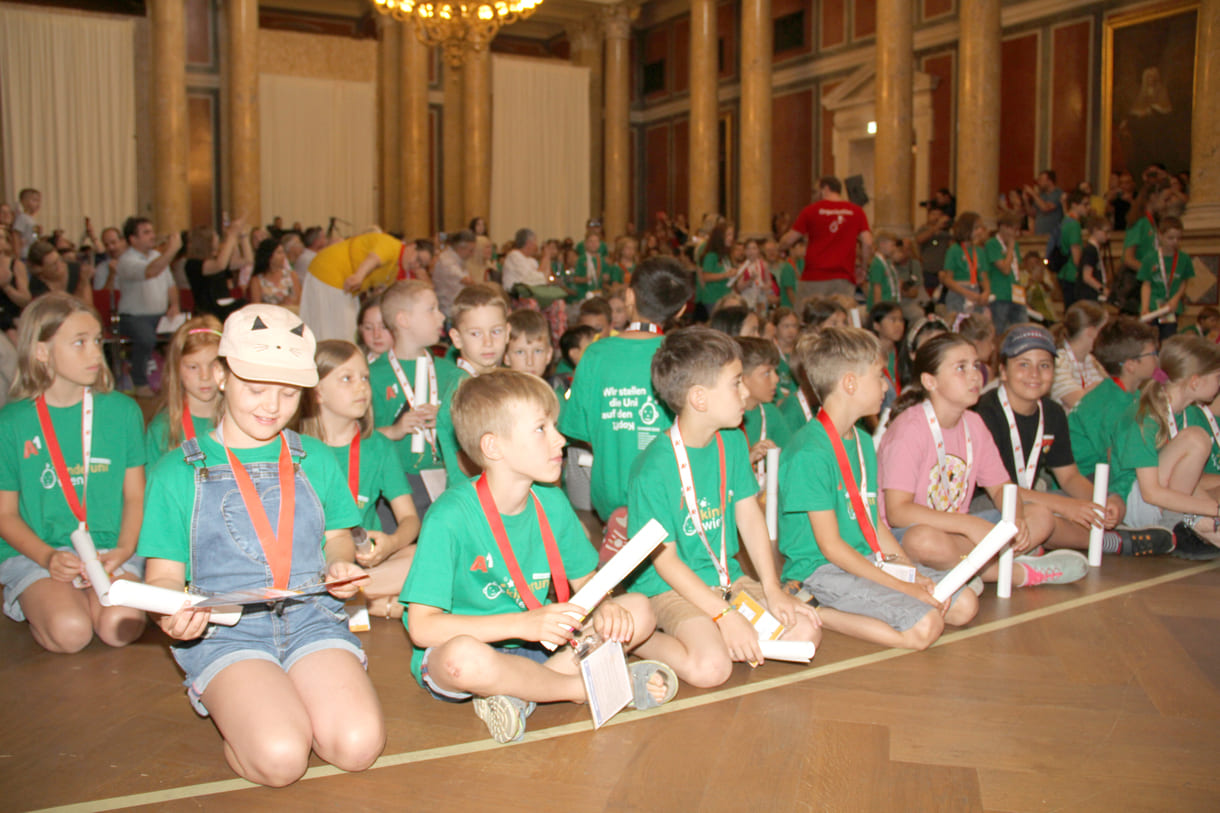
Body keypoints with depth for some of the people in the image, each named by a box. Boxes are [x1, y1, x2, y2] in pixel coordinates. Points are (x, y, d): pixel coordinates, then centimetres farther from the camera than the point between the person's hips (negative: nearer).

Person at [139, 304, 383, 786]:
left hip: (313, 620, 2)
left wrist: (341, 564, -1)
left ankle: (298, 698, 6)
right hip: (225, 632, -2)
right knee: (280, 757, -29)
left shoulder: (317, 460, 14)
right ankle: (235, 705, 3)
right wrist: (172, 610, -18)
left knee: (358, 745, -24)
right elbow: (165, 573, 6)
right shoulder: (178, 472, 6)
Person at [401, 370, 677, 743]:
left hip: (536, 646, 6)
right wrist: (523, 623, -31)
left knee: (638, 611, -8)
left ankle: (520, 693, -19)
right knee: (464, 657, -41)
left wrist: (604, 605, -15)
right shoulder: (450, 517, -20)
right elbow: (422, 626, -23)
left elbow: (585, 580, 10)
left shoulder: (552, 503, -1)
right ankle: (587, 687, -15)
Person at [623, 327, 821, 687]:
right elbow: (665, 560, -17)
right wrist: (724, 615, -20)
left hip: (728, 579, 7)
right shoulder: (653, 469, -20)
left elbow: (750, 516, 5)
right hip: (670, 589, -7)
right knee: (711, 667, -28)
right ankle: (641, 640, -4)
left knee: (806, 630, -7)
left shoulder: (733, 443, 3)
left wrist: (772, 589, -4)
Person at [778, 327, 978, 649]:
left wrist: (912, 571, 0)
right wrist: (900, 587, -18)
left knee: (964, 605, 1)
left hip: (868, 559, 9)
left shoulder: (863, 441, 12)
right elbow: (831, 546, -18)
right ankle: (815, 614, -11)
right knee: (925, 626, -23)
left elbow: (873, 520, 14)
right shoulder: (810, 451, -18)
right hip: (821, 569, -9)